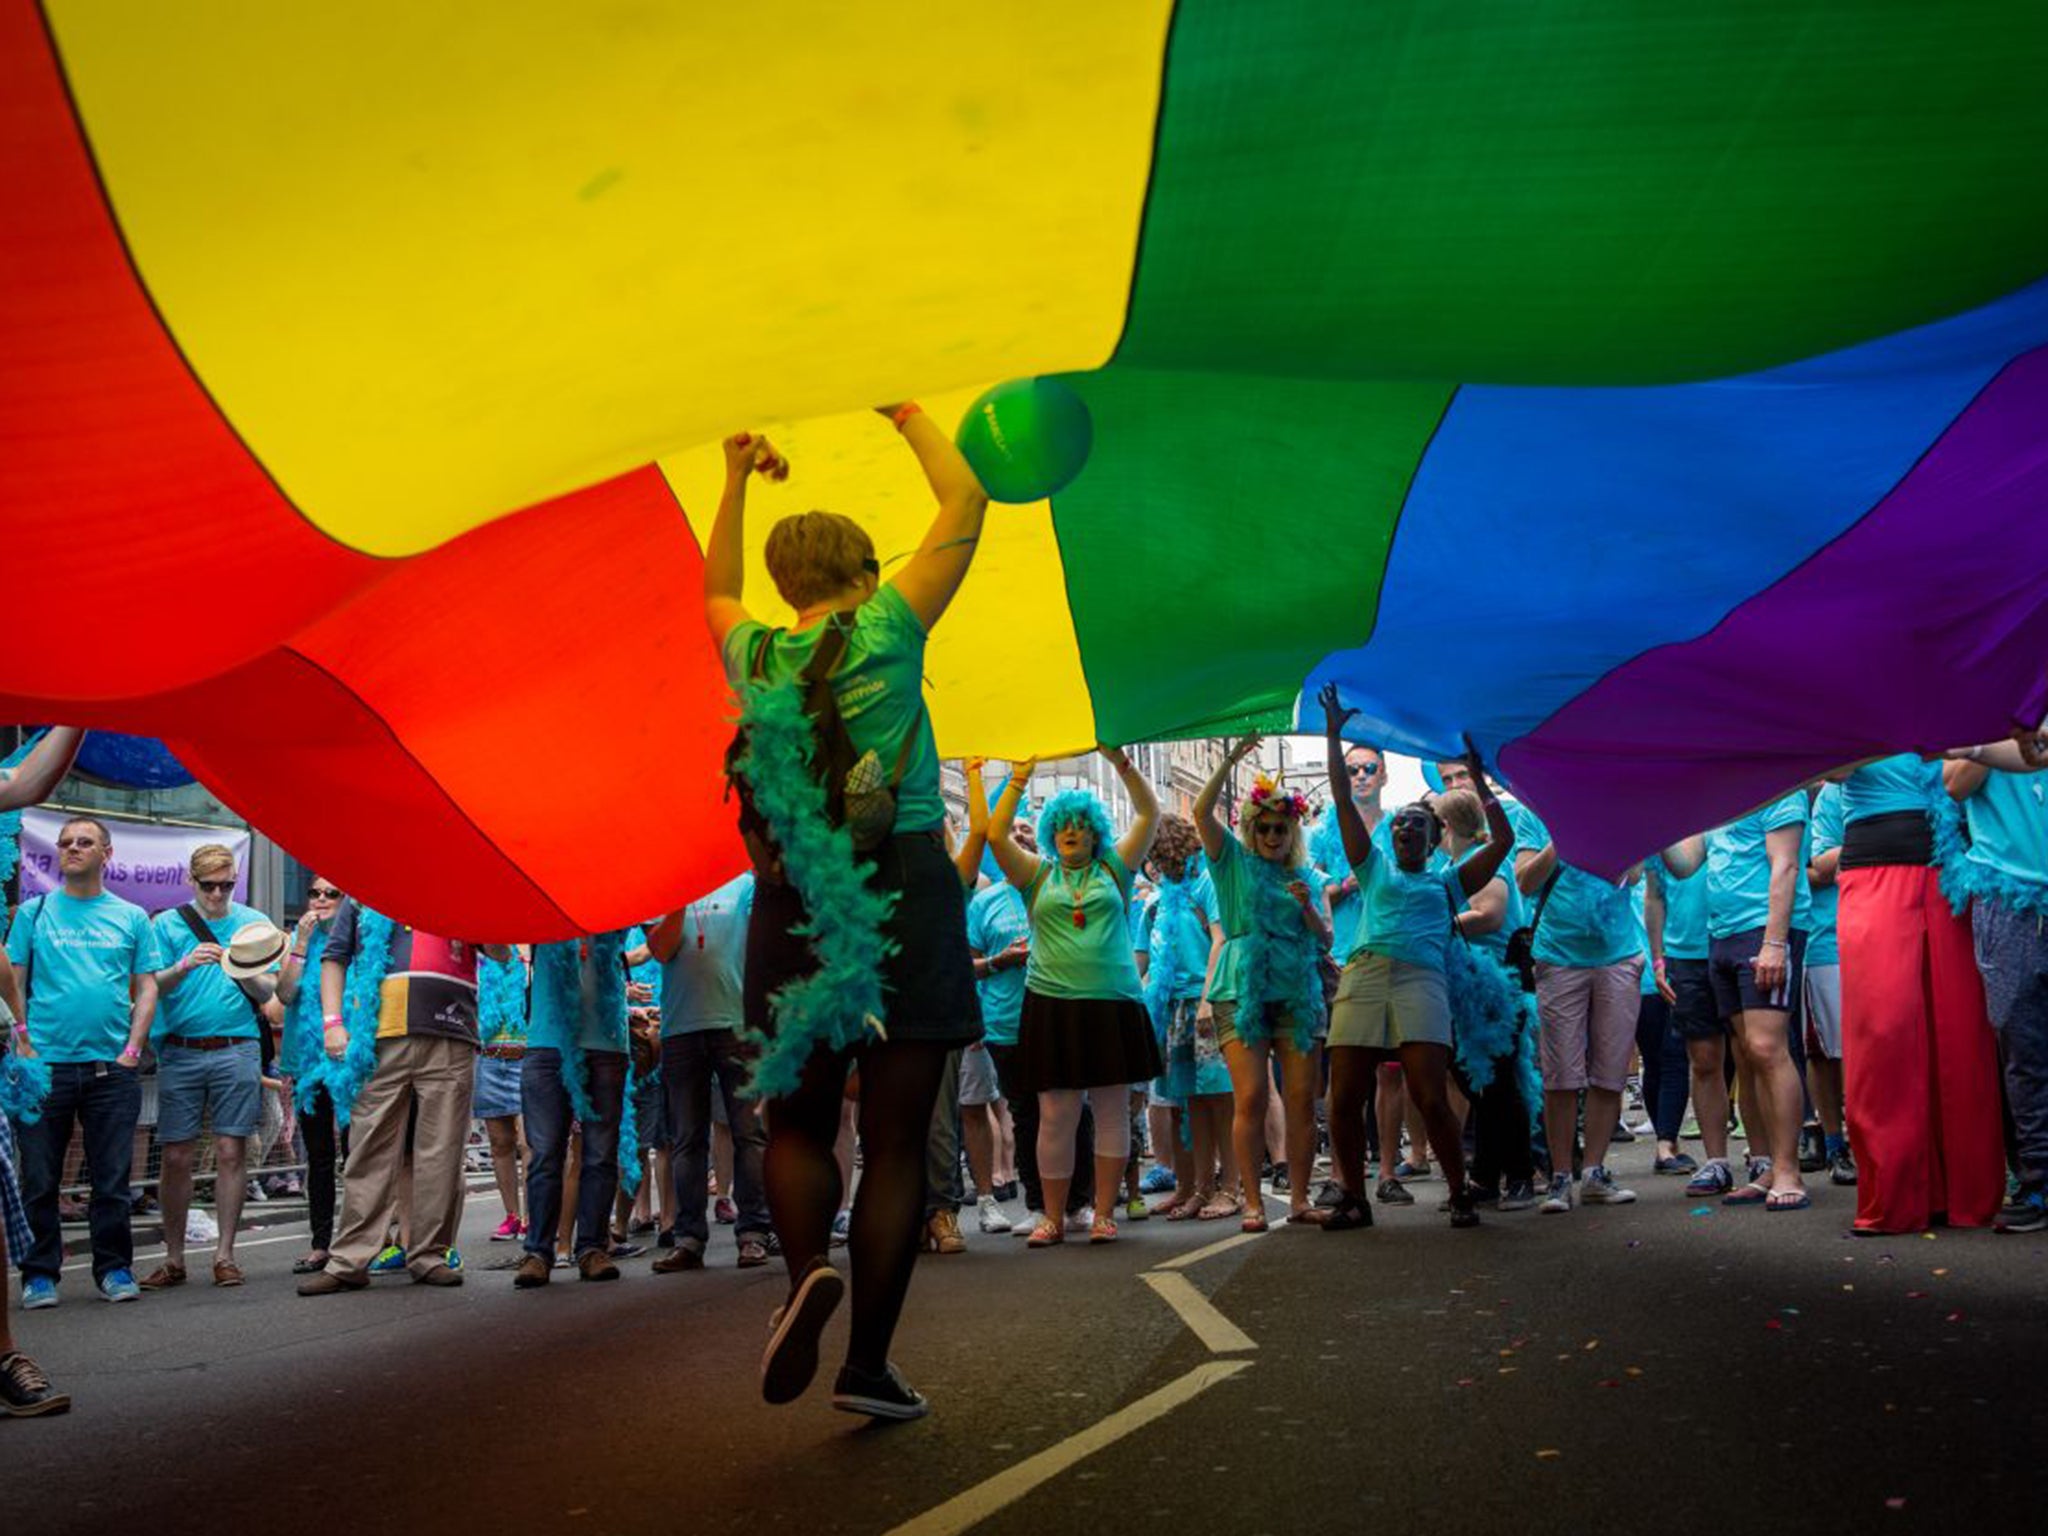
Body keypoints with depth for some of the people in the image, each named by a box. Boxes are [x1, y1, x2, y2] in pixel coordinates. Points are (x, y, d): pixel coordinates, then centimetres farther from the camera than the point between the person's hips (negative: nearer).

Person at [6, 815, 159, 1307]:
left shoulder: (132, 917, 9)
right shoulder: (33, 912, 7)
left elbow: (147, 987, 9)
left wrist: (132, 1049, -2)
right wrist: (23, 1046, -6)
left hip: (111, 1067, 1)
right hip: (45, 1064, 0)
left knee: (113, 1178, 4)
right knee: (40, 1179, 4)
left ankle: (114, 1268, 15)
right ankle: (39, 1273, 15)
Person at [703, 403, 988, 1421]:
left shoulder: (755, 653, 8)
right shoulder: (885, 629, -1)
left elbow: (717, 592, 33)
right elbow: (965, 501, 7)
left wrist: (735, 481, 38)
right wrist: (909, 414, 20)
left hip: (792, 899, 3)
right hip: (902, 889, -3)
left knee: (798, 1120, 17)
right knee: (895, 1140, 4)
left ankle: (806, 1273, -10)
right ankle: (868, 1365, 7)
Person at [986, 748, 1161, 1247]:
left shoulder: (1114, 869, 12)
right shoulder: (1038, 875, 11)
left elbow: (1149, 814, 7)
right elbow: (996, 835, 0)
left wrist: (1121, 763, 1)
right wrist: (1019, 779, 0)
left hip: (1114, 1003, 1)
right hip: (1053, 1004, 0)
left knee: (1112, 1112, 2)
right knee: (1056, 1116, 0)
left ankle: (1104, 1214, 11)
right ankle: (1052, 1218, 8)